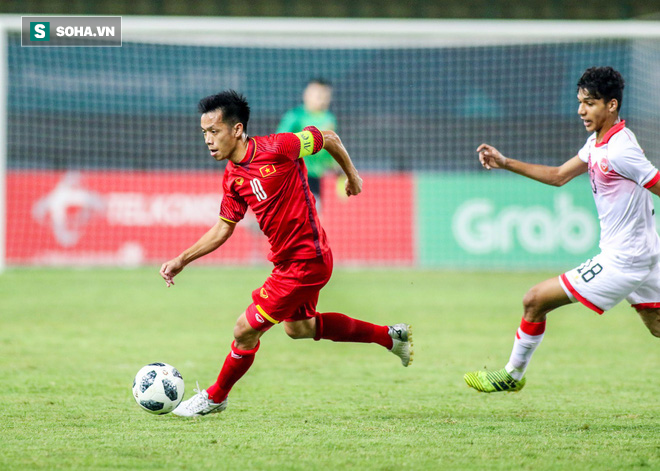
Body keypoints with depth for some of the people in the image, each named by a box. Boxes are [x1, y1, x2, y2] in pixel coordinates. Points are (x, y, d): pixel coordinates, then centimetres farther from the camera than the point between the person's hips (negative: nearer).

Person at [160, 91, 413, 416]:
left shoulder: (277, 148, -22)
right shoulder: (233, 178, 1)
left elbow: (329, 138, -6)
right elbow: (223, 228, 11)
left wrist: (352, 175, 8)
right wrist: (181, 261, 4)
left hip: (305, 261, -9)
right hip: (288, 260, 9)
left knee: (246, 330, -5)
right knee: (298, 327, 27)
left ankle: (215, 397, 17)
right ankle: (389, 336, 36)